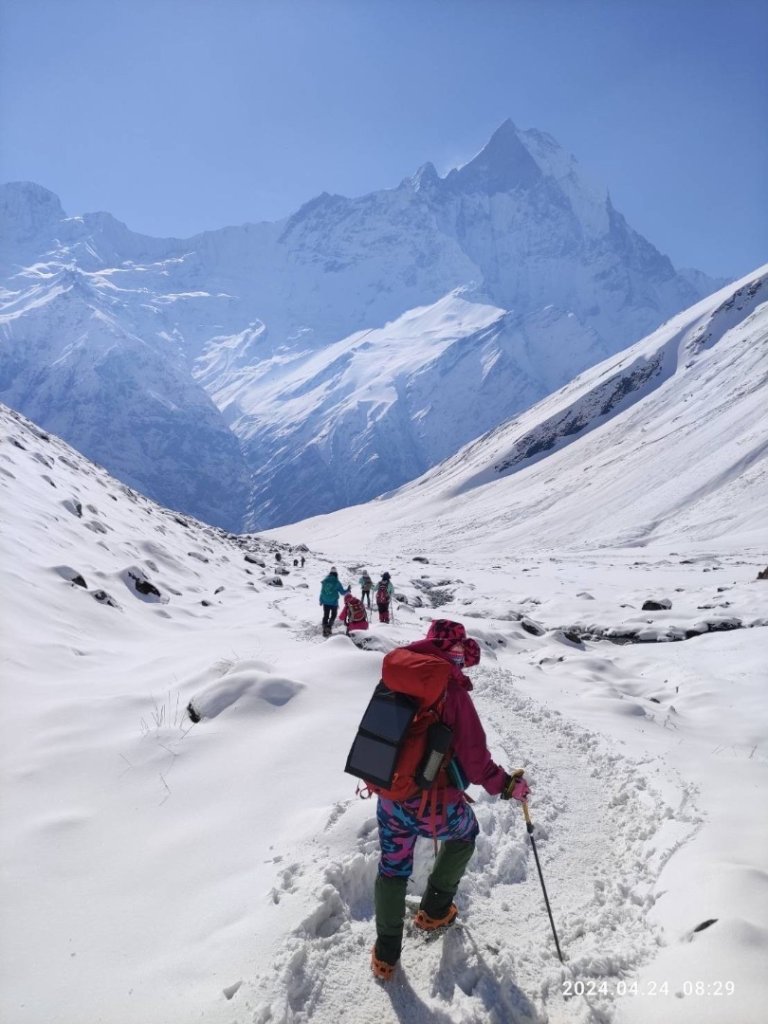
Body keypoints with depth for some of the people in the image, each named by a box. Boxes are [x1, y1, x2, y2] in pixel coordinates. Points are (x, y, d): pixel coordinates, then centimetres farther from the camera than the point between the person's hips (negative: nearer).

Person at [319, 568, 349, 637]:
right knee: (333, 615, 17)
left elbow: (322, 592, 6)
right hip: (334, 602, -3)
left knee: (325, 616, 11)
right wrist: (347, 589, 15)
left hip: (325, 602, 3)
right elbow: (342, 592, -4)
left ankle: (325, 630, 4)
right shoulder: (337, 582, -11)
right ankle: (329, 627, -1)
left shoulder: (324, 581, -1)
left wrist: (321, 600, 16)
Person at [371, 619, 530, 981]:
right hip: (432, 803, -4)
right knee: (464, 833, 29)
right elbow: (474, 758, -19)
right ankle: (434, 909, 39)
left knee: (392, 867, 24)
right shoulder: (451, 690, -21)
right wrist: (505, 785, -3)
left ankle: (386, 953, 33)